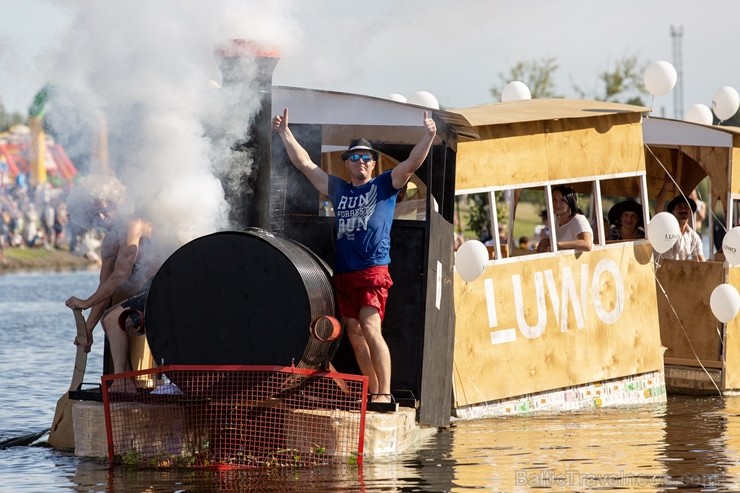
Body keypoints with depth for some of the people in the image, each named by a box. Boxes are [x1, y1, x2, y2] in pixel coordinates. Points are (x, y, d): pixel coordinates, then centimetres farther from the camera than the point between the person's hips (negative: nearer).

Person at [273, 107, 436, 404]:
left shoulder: (385, 186, 8)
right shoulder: (338, 189, 20)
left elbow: (412, 163, -5)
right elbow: (304, 163, 23)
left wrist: (428, 136, -19)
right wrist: (284, 133, 23)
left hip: (374, 271, -6)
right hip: (343, 273, 6)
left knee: (370, 329, -17)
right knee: (354, 333, 5)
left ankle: (384, 393, -17)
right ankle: (373, 391, 11)